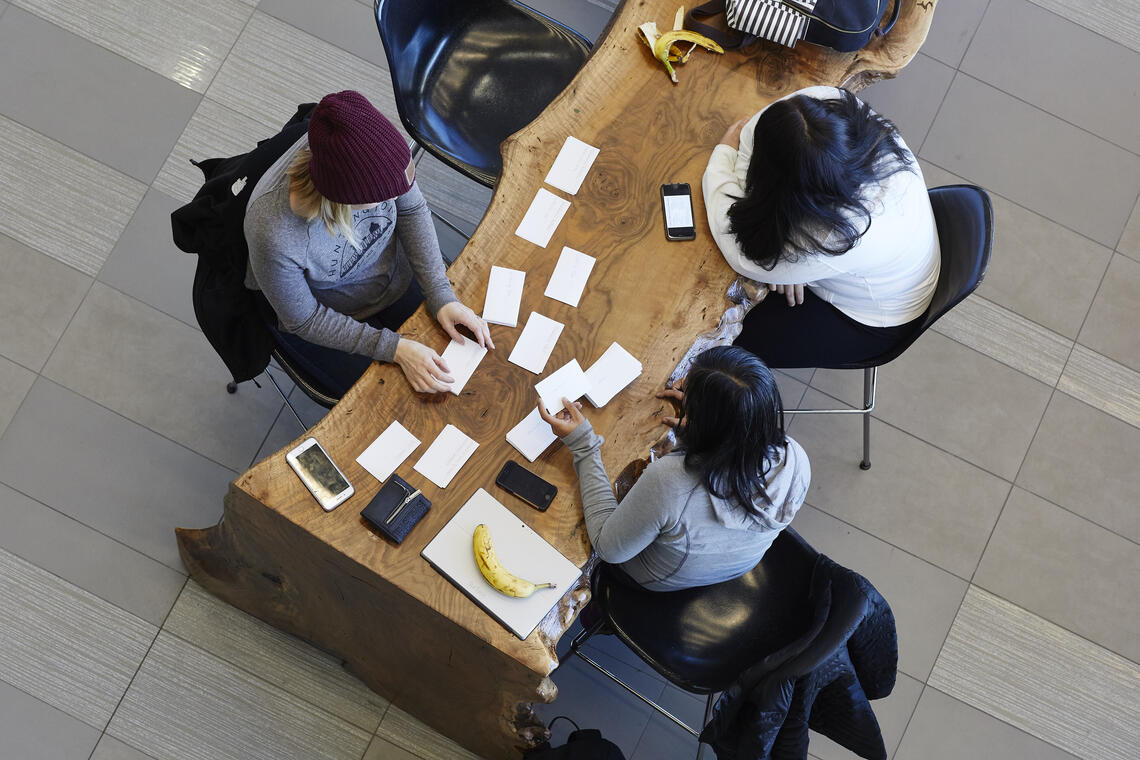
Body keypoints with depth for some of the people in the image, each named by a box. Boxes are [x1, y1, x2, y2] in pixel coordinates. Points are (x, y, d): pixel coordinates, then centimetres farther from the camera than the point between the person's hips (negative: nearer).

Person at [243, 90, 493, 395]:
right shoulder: (275, 237, -42)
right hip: (326, 320, -4)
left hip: (398, 276, 4)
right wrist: (395, 349, -26)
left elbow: (412, 209, -10)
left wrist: (441, 296, -17)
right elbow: (303, 320, -22)